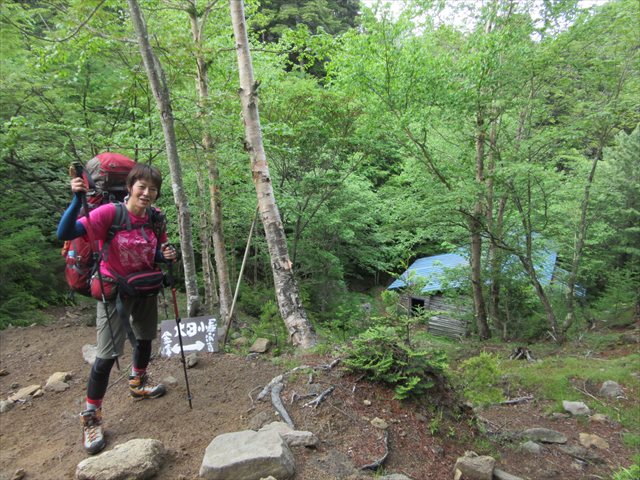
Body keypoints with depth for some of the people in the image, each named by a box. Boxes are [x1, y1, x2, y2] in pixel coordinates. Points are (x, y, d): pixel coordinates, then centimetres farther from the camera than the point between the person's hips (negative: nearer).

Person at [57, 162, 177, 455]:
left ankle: (138, 384, 49)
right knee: (107, 355, -7)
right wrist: (78, 199, -41)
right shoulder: (110, 213, -22)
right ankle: (91, 418, 14)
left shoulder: (155, 218, -7)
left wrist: (166, 256, -16)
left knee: (145, 338, 22)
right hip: (114, 290, -5)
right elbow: (65, 234, -31)